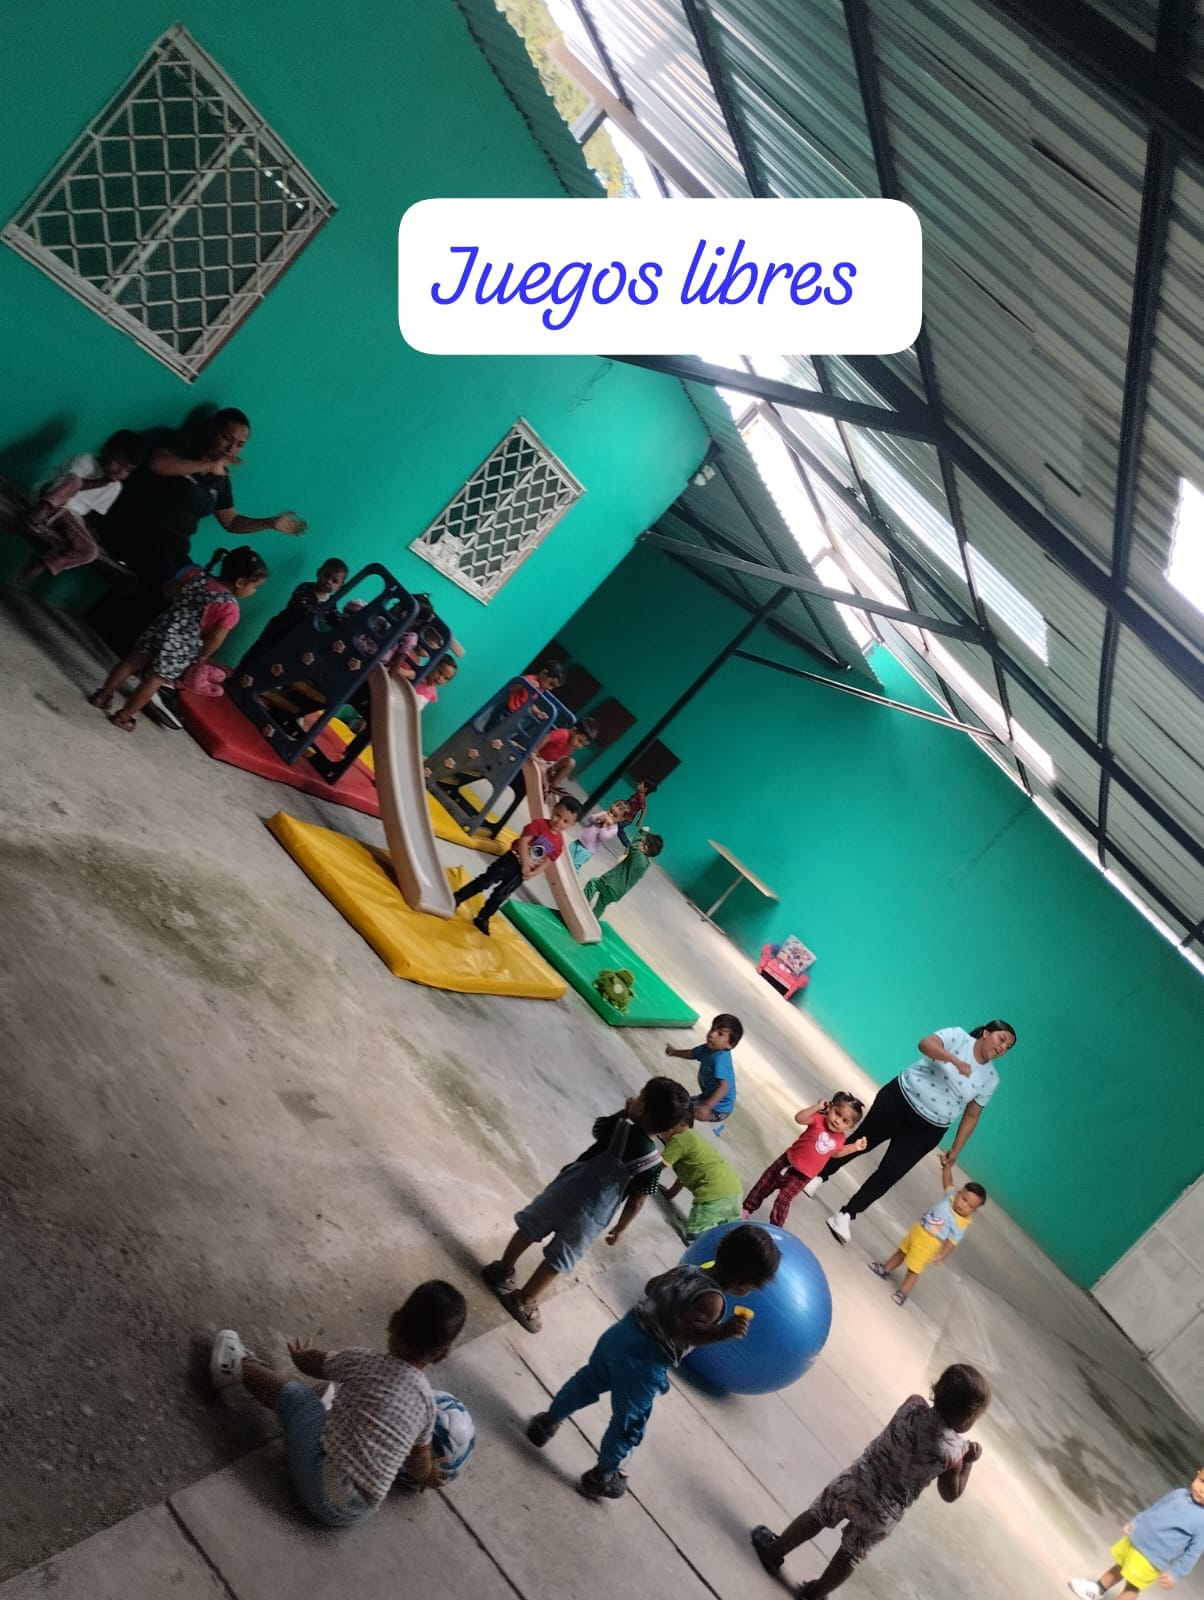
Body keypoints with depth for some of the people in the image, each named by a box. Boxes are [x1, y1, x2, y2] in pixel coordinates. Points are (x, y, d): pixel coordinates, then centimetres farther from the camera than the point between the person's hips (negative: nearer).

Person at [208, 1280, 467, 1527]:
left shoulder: (365, 1363, -7)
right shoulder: (427, 1399, -2)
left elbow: (311, 1364, 13)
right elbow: (420, 1465, 12)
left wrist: (301, 1354, 37)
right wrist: (427, 1477, 36)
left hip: (323, 1488, -3)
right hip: (357, 1512, 3)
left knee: (295, 1394, 12)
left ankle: (239, 1366, 33)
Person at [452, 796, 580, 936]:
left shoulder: (559, 843, -2)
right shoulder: (539, 824, -12)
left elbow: (547, 862, 3)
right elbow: (523, 842, -17)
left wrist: (532, 873, -11)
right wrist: (525, 865, -19)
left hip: (522, 872, 3)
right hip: (512, 859, -3)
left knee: (500, 895, 5)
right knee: (486, 881, -6)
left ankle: (483, 919, 21)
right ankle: (457, 899, 7)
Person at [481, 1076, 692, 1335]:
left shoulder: (620, 1129, -19)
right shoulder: (655, 1165, -15)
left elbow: (598, 1127, 4)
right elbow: (637, 1201, -5)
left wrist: (624, 1113, 8)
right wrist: (621, 1228, 9)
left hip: (565, 1192, 0)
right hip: (592, 1218, 0)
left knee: (528, 1228, 25)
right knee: (558, 1261, 19)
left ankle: (502, 1271, 41)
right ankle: (523, 1301, 28)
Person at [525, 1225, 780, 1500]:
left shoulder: (686, 1270, 3)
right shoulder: (713, 1300, -20)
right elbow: (684, 1329, -33)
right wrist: (723, 1332, -39)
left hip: (621, 1332, 7)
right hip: (643, 1363, -7)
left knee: (588, 1381, 30)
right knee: (629, 1423, 16)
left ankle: (548, 1421, 46)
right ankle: (601, 1477, 33)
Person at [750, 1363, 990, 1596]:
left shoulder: (913, 1404, -14)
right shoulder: (954, 1453, -20)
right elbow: (950, 1495, -3)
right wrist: (968, 1462, 3)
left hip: (856, 1481, 1)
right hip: (884, 1514, -1)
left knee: (816, 1515, 26)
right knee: (851, 1554, 25)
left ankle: (774, 1551, 42)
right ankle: (814, 1593, 41)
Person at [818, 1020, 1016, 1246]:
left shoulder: (990, 1080, 1)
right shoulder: (958, 1036, -10)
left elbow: (971, 1116, 8)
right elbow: (925, 1043, -29)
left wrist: (955, 1151, 5)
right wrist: (956, 1060, -43)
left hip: (927, 1129, 2)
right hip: (899, 1099, -2)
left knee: (889, 1175, -3)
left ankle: (846, 1215, 9)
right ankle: (820, 1175, 36)